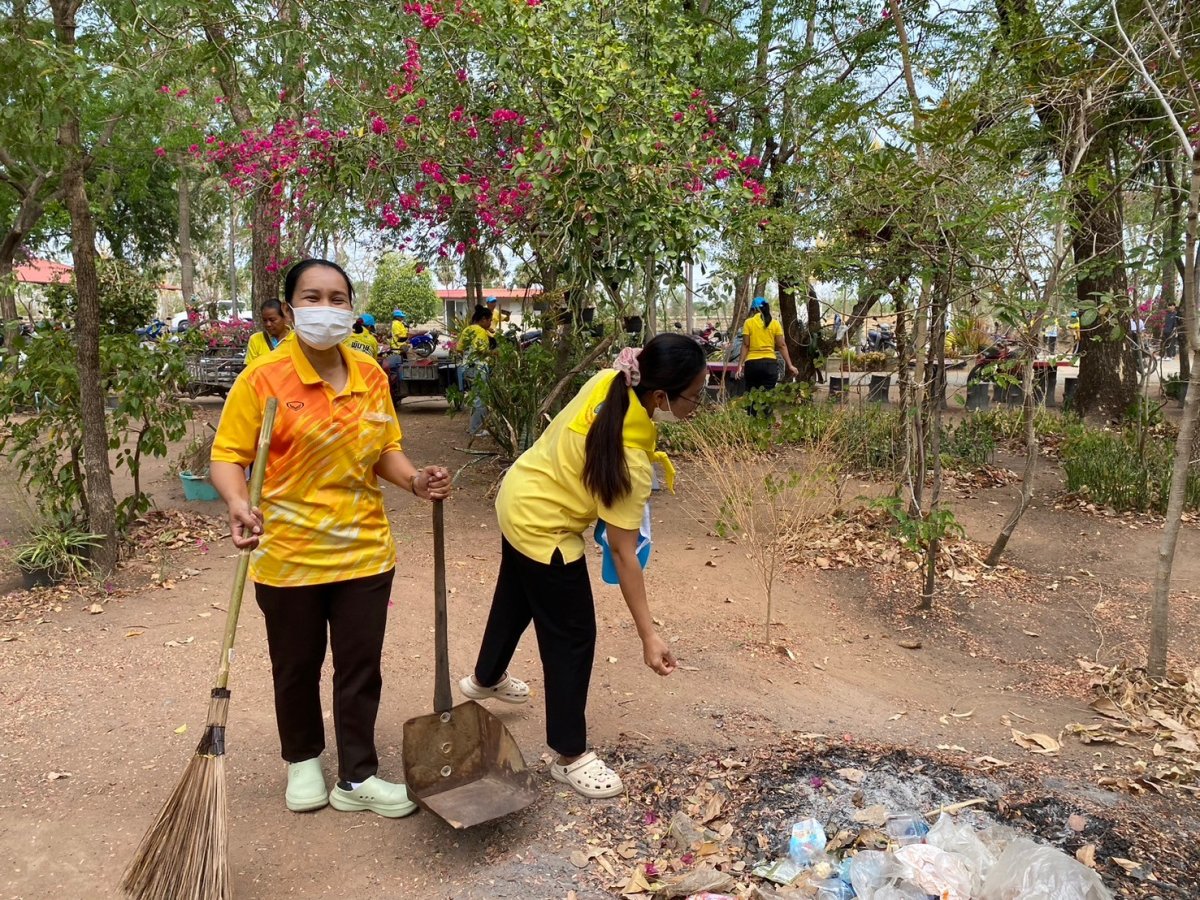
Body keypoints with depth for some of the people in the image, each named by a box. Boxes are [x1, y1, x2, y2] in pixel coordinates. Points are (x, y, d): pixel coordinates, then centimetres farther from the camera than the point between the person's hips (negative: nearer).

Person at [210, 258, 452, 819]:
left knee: (360, 668, 10)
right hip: (288, 556, -3)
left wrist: (414, 480, -9)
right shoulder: (263, 378, -11)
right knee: (297, 668, 16)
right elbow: (227, 457, -11)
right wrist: (239, 504, -31)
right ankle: (303, 762, 41)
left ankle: (356, 778, 27)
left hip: (364, 552, 3)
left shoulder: (371, 377, 2)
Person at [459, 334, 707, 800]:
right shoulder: (631, 461, -33)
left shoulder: (610, 381, -15)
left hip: (520, 500, 9)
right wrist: (649, 636, -25)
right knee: (573, 639, 5)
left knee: (515, 598, 31)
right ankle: (570, 756, 22)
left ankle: (486, 678, 59)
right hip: (544, 530, -9)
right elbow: (623, 553, -29)